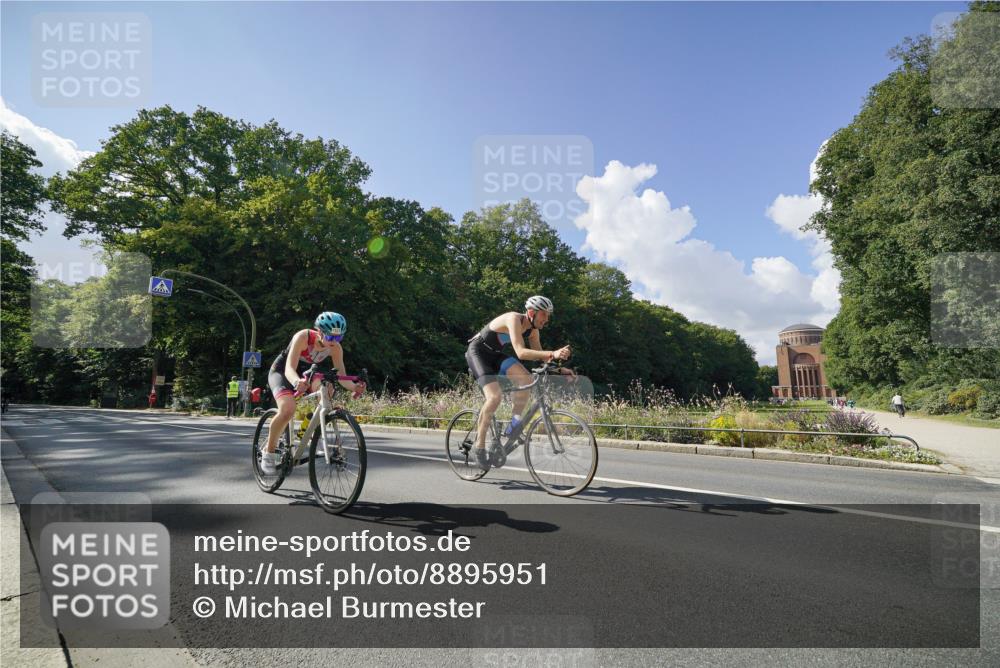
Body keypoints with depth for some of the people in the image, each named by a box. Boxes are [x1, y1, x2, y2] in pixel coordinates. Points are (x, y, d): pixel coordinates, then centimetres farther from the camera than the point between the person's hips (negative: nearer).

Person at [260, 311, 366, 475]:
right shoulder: (303, 337, -32)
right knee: (288, 409, -30)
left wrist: (354, 387, -46)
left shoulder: (335, 348, -19)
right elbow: (289, 368, -39)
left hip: (305, 373, 5)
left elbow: (342, 376, -23)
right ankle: (268, 453, -7)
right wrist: (297, 382, -62)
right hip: (281, 371, -5)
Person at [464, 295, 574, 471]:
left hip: (495, 354, 8)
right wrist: (553, 354, -48)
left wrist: (559, 369, -12)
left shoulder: (532, 328, -3)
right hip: (477, 352, -7)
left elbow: (539, 355, 3)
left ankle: (514, 424, -3)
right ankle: (479, 447, -11)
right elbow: (521, 352, -40)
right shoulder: (514, 319, -28)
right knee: (495, 396, -24)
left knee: (525, 378, -17)